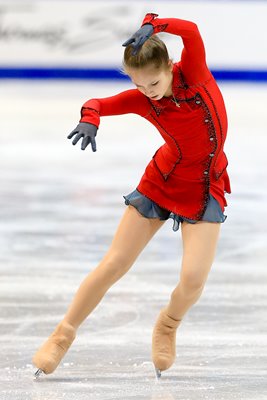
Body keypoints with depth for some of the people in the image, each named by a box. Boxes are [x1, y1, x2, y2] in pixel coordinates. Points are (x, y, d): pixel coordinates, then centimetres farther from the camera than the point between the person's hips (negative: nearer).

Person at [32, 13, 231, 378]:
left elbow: (191, 31, -35)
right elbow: (97, 104, -7)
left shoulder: (193, 74, -18)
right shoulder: (140, 100, -13)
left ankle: (168, 324, 18)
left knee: (193, 279, -16)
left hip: (205, 190, -2)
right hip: (160, 183, 2)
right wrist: (89, 121, -28)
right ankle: (64, 334, 19)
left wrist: (151, 26, -45)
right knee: (113, 265, 1)